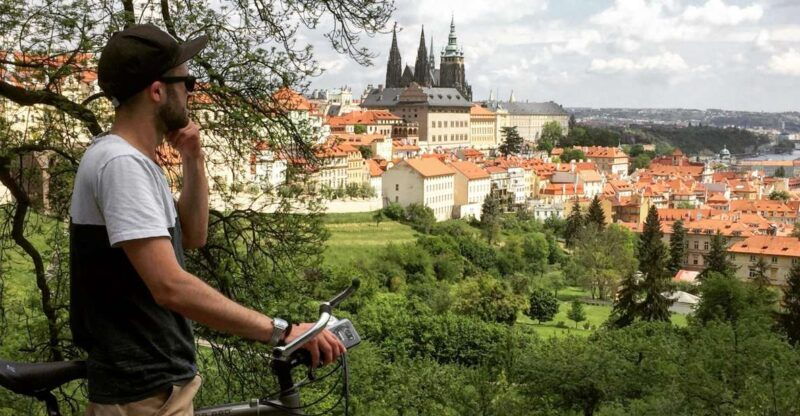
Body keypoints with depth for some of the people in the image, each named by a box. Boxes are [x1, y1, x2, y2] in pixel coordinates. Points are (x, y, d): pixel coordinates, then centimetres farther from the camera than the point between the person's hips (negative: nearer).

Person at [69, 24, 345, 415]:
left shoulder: (133, 160, 9)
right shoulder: (121, 163, -22)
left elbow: (192, 236, 13)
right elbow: (170, 287, -31)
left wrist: (193, 161, 0)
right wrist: (282, 331, -32)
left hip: (158, 381, 10)